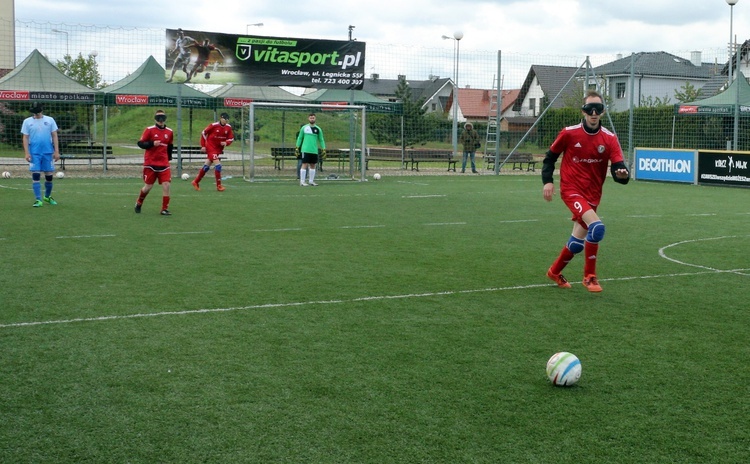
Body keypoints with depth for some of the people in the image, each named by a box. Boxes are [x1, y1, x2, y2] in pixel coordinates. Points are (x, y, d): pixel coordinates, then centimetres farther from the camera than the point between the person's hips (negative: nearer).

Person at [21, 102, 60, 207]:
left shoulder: (50, 120, 6)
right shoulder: (27, 122, 5)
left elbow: (54, 136, 5)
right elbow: (25, 138, 4)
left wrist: (56, 151, -1)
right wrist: (26, 153, -5)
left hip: (48, 152, 1)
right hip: (34, 153, -1)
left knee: (49, 176, 6)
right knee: (36, 176, -6)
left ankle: (47, 196, 26)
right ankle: (38, 200, -4)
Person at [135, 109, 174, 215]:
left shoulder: (169, 132, 7)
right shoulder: (149, 130, -5)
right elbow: (140, 143, -7)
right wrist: (152, 144, -22)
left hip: (164, 164, 3)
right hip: (150, 163, -3)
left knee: (166, 185, -10)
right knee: (148, 187, 4)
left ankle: (165, 209, -1)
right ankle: (139, 203, 31)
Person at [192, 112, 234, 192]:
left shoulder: (228, 128, -3)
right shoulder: (214, 125, -16)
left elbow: (231, 138, 5)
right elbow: (203, 133, -6)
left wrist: (226, 143, -18)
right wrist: (203, 146, -6)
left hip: (219, 149, 6)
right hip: (210, 147, -6)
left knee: (206, 166, 14)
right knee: (218, 165, -17)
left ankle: (196, 182, 29)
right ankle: (219, 185, -9)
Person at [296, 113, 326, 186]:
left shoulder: (318, 129, 8)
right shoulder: (304, 128, 3)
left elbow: (321, 140, 11)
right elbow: (299, 138, 9)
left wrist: (323, 149, 4)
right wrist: (297, 147, 3)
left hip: (314, 151, 3)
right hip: (305, 150, -3)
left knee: (313, 165, 8)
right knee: (305, 164, -7)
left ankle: (311, 181, 16)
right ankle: (302, 181, -6)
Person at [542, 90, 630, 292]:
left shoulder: (609, 138, -5)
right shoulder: (569, 133, -9)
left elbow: (618, 167, -14)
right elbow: (550, 156, 4)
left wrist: (622, 174, -37)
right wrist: (547, 181, -6)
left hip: (592, 194, 4)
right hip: (571, 190, -4)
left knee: (578, 242, 13)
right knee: (596, 226, -25)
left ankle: (555, 271, 39)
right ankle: (589, 276, -9)